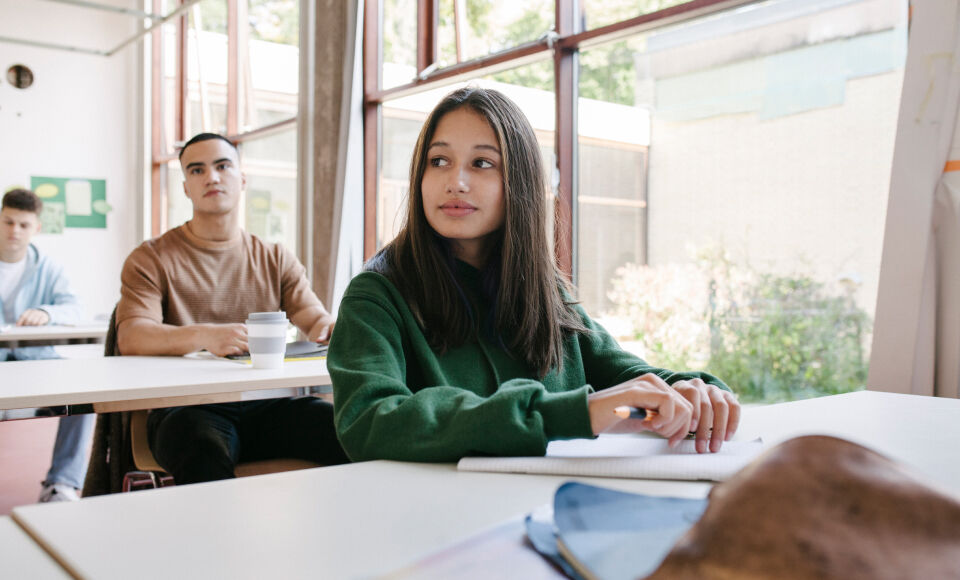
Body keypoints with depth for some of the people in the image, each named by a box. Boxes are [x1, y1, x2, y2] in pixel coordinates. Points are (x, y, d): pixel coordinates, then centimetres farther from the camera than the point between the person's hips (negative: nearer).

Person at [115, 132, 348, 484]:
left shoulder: (275, 260, 19)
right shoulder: (151, 259, 9)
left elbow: (315, 318, 8)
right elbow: (130, 338, -6)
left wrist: (329, 326, -19)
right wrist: (203, 336, -27)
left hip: (267, 405, 3)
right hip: (188, 406, -2)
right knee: (205, 455, -38)